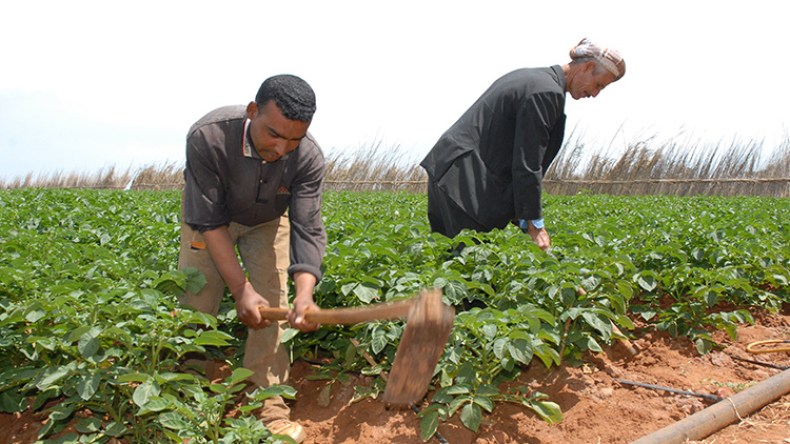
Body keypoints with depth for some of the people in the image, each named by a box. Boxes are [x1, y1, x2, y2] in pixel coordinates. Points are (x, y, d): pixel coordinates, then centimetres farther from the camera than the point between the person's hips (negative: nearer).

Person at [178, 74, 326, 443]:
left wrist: (305, 294, -47)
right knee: (195, 306, -4)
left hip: (267, 221, 1)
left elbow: (308, 229, -30)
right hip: (207, 215, -1)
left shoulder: (309, 157, -31)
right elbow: (210, 220, -31)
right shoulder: (208, 136, -37)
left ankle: (269, 410, 3)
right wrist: (240, 289, -35)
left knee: (272, 307, -7)